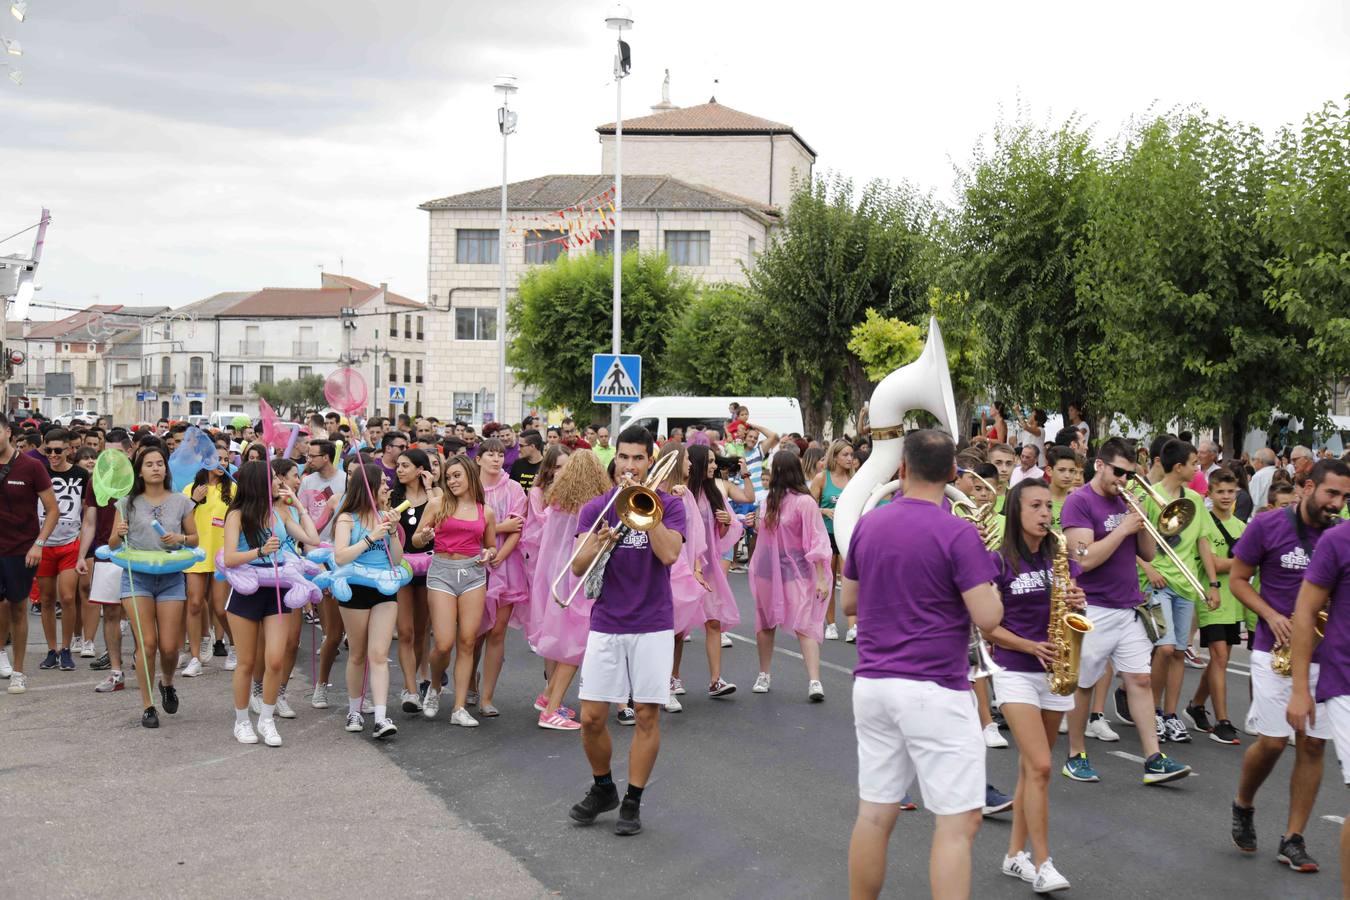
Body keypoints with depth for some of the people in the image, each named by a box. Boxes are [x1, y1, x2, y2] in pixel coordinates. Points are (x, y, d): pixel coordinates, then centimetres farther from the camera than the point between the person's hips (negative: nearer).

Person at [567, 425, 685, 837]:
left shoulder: (668, 505, 1)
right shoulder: (595, 508, 5)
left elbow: (668, 553, -17)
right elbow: (578, 567, -4)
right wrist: (599, 544, -24)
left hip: (652, 625, -1)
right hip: (606, 624, 2)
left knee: (647, 715, 1)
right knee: (591, 718, 1)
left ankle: (633, 802, 14)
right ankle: (602, 788, 25)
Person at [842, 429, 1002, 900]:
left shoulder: (867, 524, 5)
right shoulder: (958, 534, -12)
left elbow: (849, 603, 15)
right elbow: (987, 617, -15)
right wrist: (988, 585, 4)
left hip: (871, 683, 6)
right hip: (933, 689, -6)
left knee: (875, 813, 13)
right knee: (958, 820, 0)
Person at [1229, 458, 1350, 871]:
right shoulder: (1268, 525, -6)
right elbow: (1238, 579, -1)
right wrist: (1272, 616, -14)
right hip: (1276, 650, -3)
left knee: (1313, 745, 1)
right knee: (1272, 741, -7)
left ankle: (1293, 841, 9)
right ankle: (1243, 805, 23)